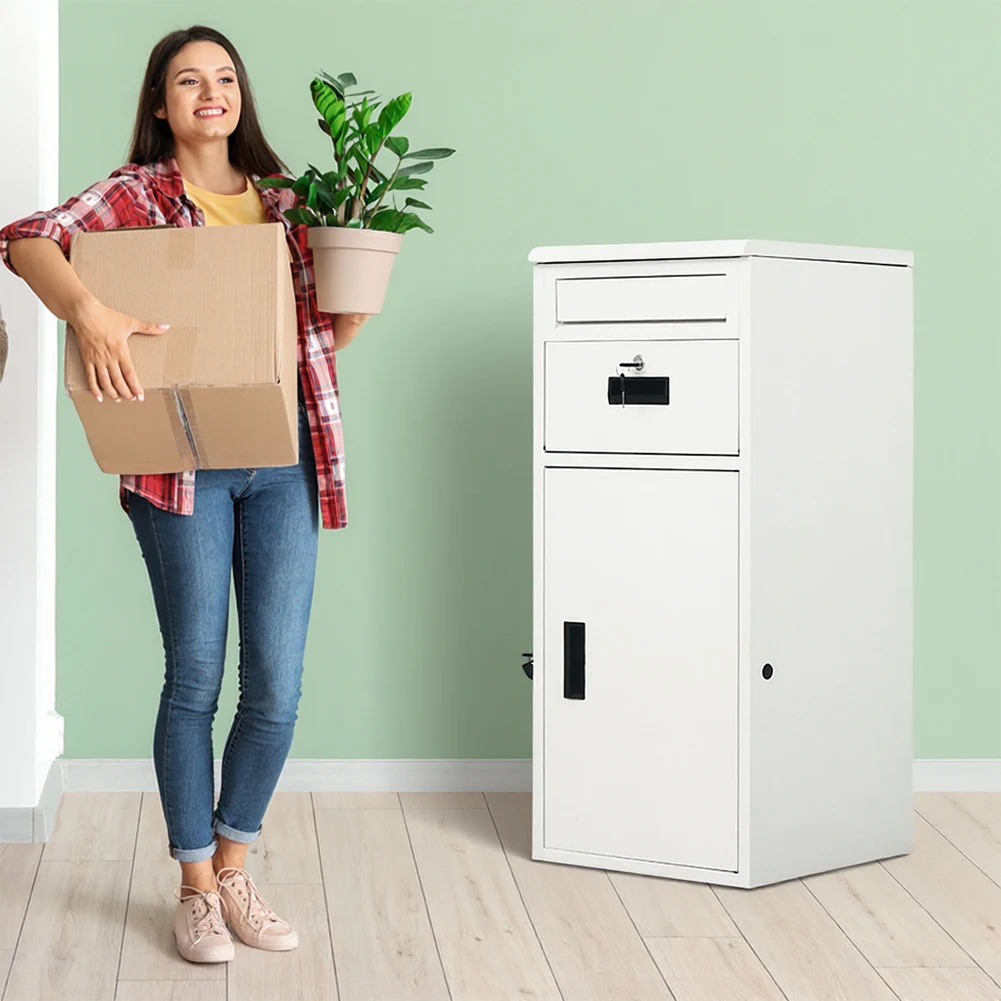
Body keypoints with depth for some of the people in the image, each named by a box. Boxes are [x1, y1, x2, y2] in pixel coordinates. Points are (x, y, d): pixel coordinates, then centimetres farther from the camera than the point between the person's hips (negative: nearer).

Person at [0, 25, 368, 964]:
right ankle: (196, 886, 17)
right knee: (194, 678, 2)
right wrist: (87, 308, -27)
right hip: (185, 460, -4)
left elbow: (323, 335, 19)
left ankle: (235, 869, 22)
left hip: (284, 459, 4)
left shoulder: (282, 199, 15)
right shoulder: (137, 193, 3)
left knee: (277, 685, 3)